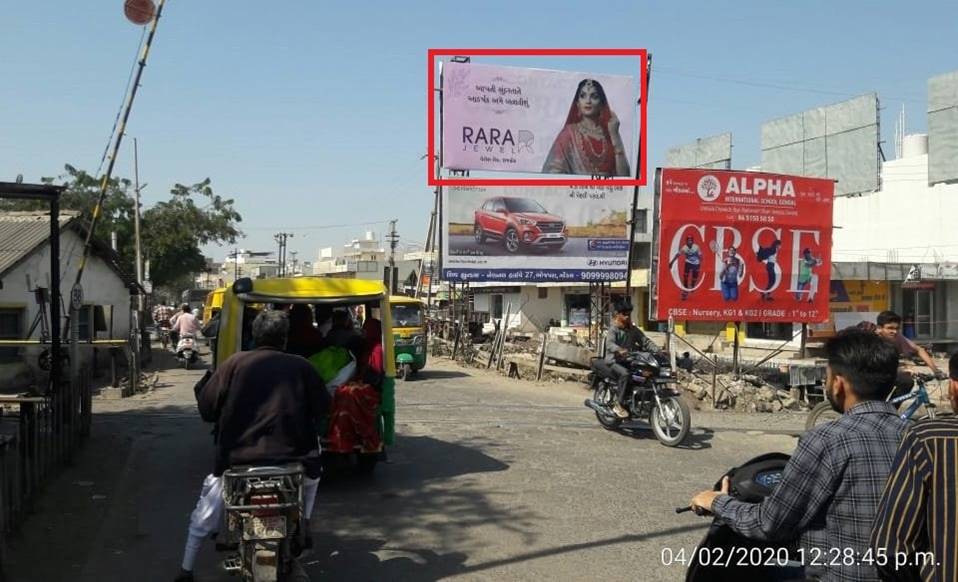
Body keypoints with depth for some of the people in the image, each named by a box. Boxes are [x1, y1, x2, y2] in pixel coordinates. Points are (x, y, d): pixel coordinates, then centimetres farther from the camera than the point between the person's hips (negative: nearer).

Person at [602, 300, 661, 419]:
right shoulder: (613, 330, -5)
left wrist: (657, 350, -13)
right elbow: (610, 344, -23)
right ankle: (618, 405, -27)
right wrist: (620, 350, -45)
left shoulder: (633, 330, 15)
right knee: (625, 374, -35)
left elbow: (645, 341, 6)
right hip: (614, 361, -6)